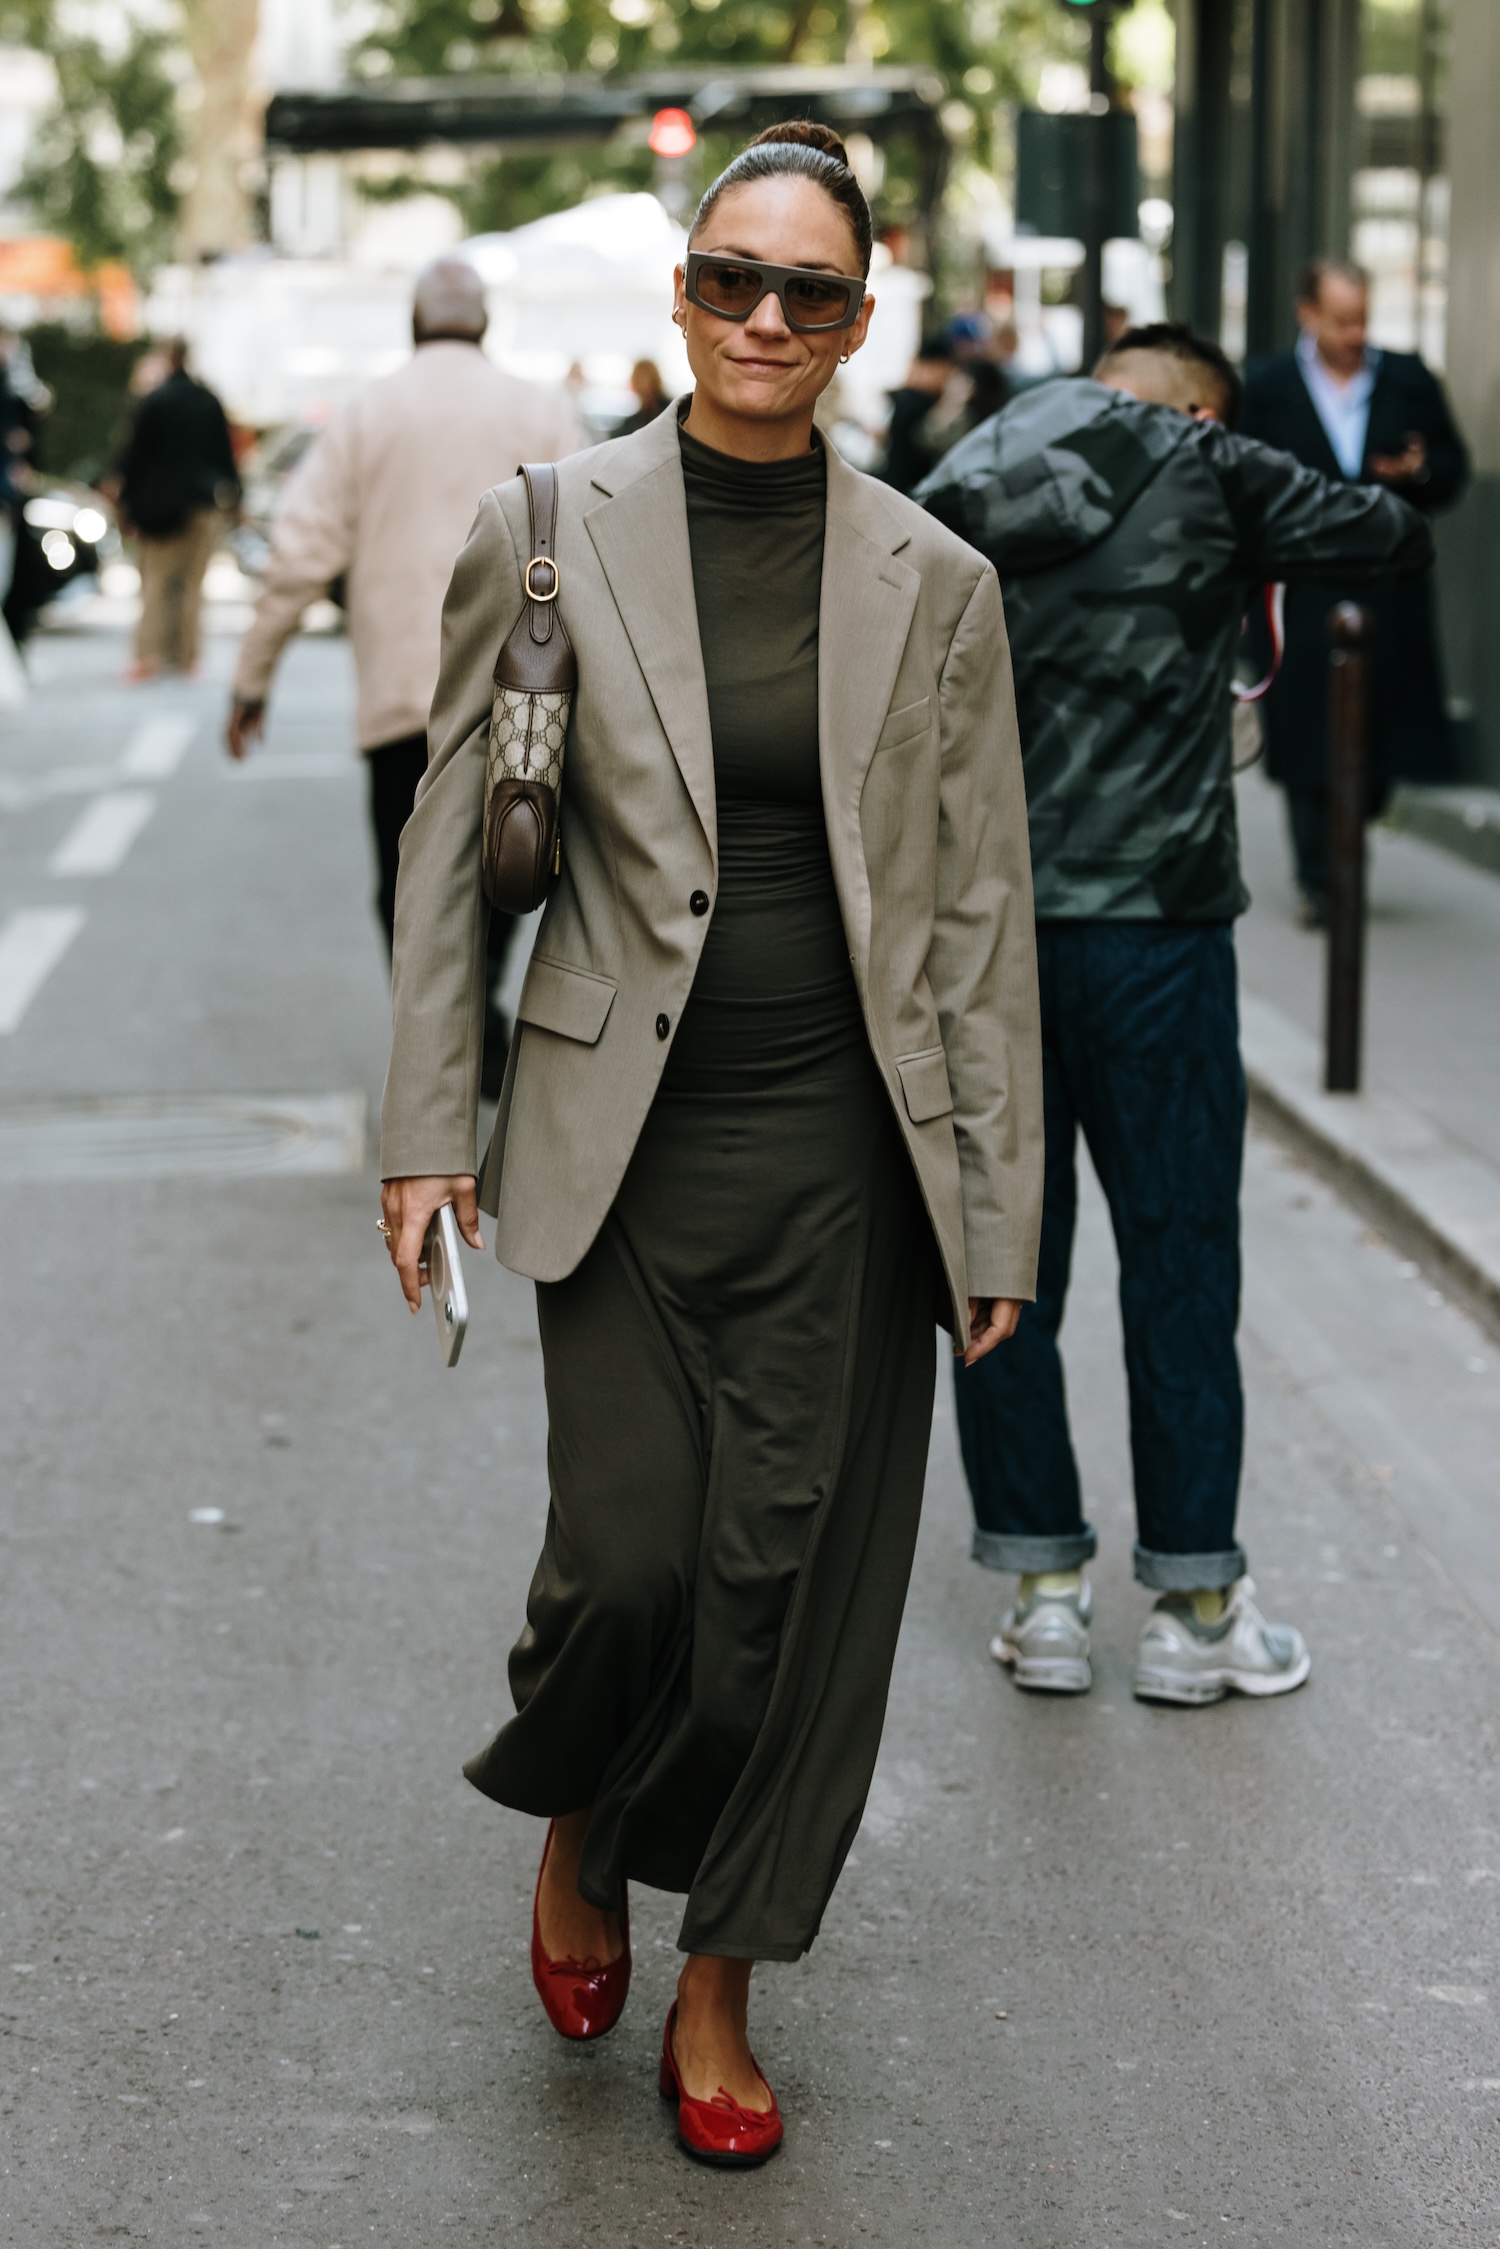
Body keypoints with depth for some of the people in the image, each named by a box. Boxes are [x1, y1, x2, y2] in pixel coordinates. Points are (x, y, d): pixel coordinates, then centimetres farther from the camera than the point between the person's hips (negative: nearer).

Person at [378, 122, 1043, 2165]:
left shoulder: (931, 580, 1)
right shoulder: (549, 534, -1)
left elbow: (982, 909, 4)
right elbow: (451, 839, 5)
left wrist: (997, 1211, 2)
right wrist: (428, 1129, 0)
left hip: (845, 1156, 1)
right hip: (623, 1144, -1)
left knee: (795, 1584, 4)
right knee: (627, 1560, -5)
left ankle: (719, 1993, 23)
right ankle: (578, 1837, 30)